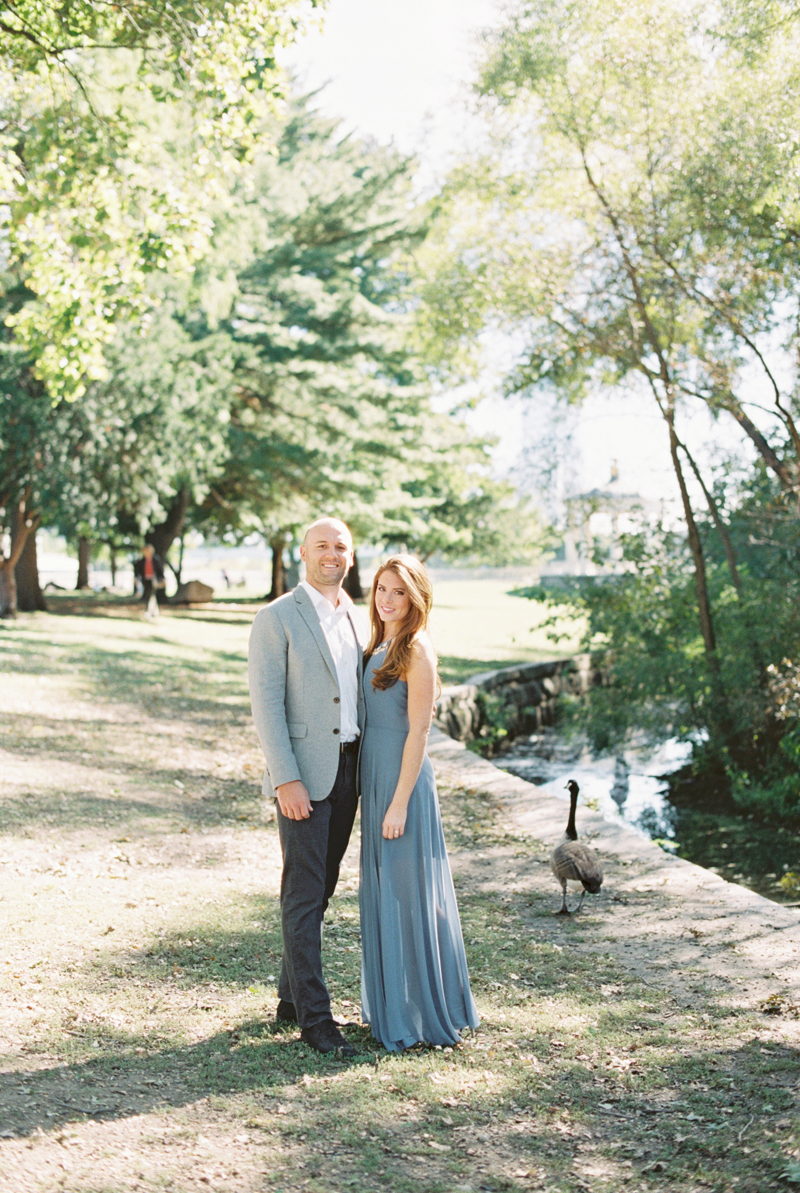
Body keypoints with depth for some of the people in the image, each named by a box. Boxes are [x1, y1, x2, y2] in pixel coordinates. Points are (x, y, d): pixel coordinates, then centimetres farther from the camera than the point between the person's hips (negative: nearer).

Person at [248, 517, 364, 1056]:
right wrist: (286, 779, -18)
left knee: (321, 889, 13)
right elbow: (266, 704, -12)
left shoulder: (352, 617, 14)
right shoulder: (277, 619, -8)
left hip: (347, 769, 7)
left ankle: (292, 996, 26)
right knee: (304, 894, -3)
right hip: (304, 776, -7)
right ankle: (314, 1016, 3)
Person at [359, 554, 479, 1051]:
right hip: (376, 778, 9)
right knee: (382, 892, 15)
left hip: (403, 781, -9)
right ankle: (392, 1006, 28)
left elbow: (418, 732, -17)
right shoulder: (381, 646, 12)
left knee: (407, 893, 0)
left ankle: (423, 1013, 13)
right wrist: (377, 795, 15)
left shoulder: (417, 651, -15)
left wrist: (399, 804, -19)